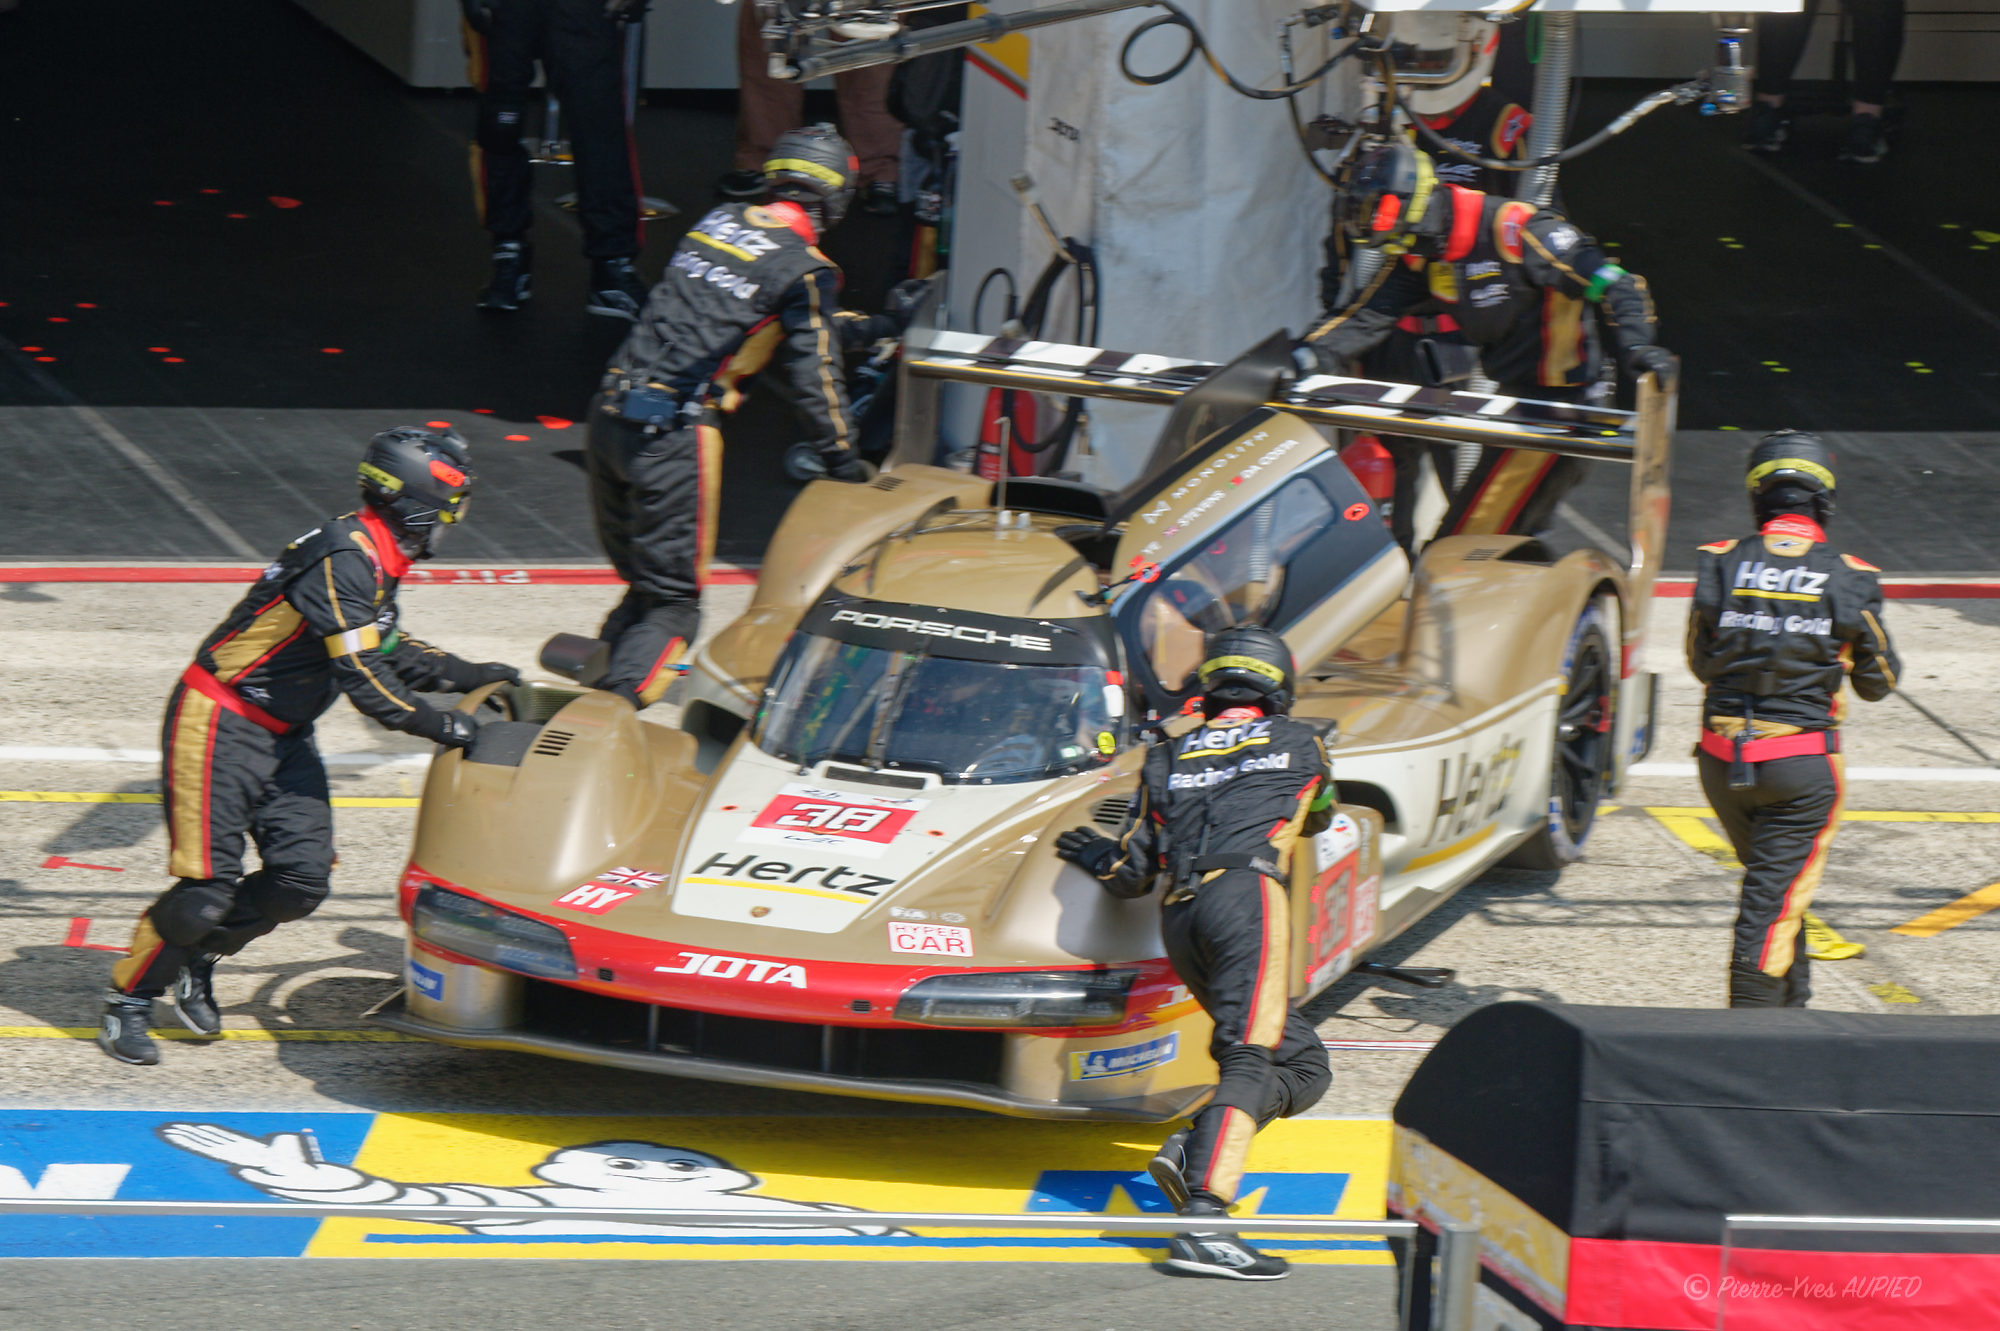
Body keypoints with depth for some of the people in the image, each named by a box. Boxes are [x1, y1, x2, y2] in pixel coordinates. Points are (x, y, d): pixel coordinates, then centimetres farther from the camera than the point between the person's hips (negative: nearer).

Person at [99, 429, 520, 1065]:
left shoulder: (377, 559, 8)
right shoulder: (344, 559, -23)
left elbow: (388, 652, 23)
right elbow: (362, 677, -25)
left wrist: (472, 675, 16)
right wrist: (439, 725, -19)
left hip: (283, 734, 9)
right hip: (219, 726, -9)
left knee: (302, 879, 0)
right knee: (208, 885, -11)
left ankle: (197, 960, 19)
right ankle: (128, 1000, 6)